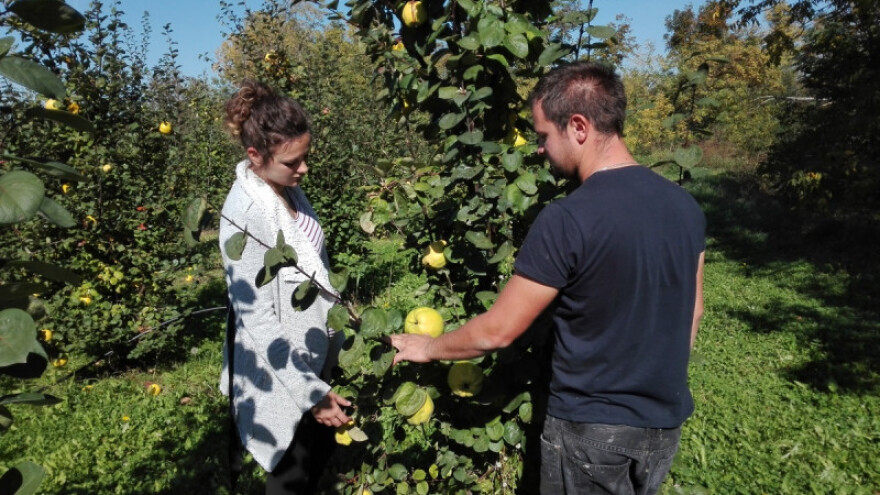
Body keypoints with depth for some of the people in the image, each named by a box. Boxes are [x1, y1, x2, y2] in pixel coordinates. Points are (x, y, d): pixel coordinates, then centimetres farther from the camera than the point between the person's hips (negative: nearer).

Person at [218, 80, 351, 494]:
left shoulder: (288, 188, -2)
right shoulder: (245, 216, -25)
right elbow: (258, 319, -23)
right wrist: (308, 393, -20)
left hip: (313, 354, 8)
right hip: (283, 370, -7)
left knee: (320, 451, 23)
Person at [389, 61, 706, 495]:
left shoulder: (567, 221, -25)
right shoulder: (684, 205, -3)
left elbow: (497, 332, -18)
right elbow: (692, 310, 8)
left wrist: (427, 348, -1)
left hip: (592, 429, -6)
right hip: (664, 424, 6)